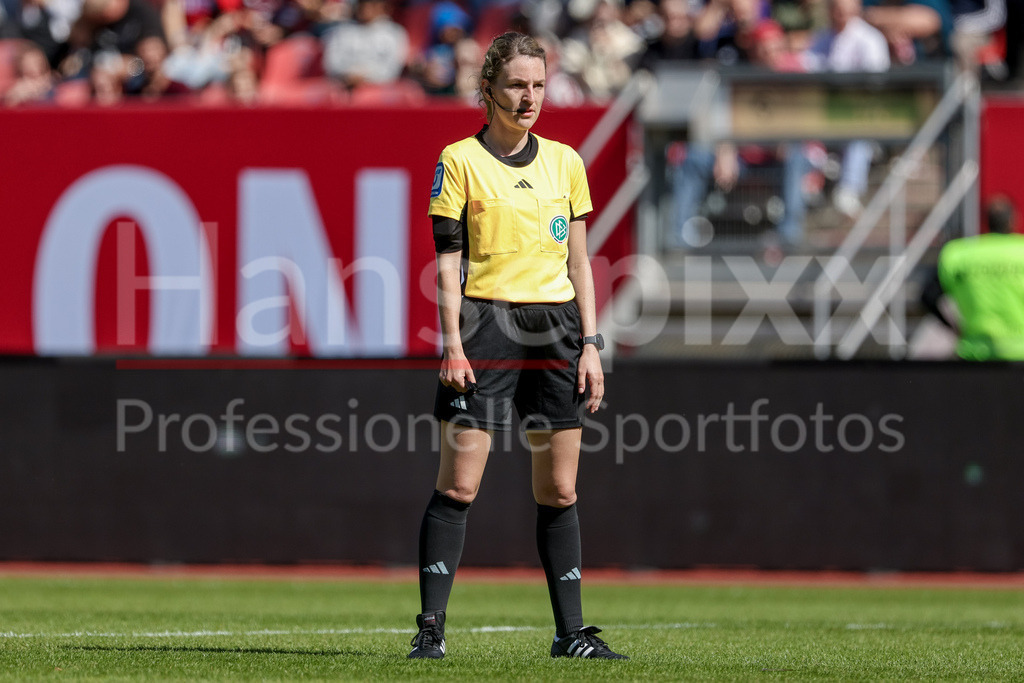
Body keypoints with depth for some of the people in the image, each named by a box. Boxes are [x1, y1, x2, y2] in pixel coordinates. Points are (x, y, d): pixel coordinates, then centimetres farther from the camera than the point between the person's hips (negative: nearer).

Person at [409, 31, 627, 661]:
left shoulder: (565, 162, 12)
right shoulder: (459, 160, 0)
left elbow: (579, 260, 14)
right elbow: (447, 258, -2)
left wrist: (590, 344, 7)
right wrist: (453, 343, -11)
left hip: (556, 325, 4)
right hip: (486, 323, -4)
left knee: (560, 490, 5)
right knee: (459, 485, -8)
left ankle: (570, 631, 10)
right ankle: (431, 627, -6)